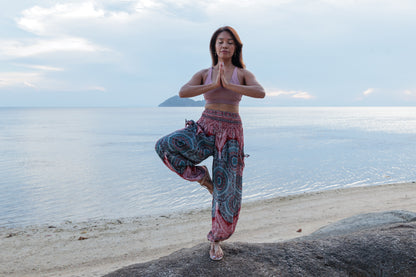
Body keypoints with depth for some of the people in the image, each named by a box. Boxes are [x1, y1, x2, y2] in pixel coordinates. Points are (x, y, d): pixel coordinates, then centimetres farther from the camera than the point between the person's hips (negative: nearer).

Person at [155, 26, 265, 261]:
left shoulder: (243, 74, 6)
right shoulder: (204, 74, 8)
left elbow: (261, 92, -15)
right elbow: (183, 92, -11)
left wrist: (228, 85, -19)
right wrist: (214, 85, -16)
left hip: (231, 132, -1)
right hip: (205, 128, 1)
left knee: (227, 190, -1)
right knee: (165, 146, -27)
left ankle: (216, 239, 21)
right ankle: (201, 175, -2)